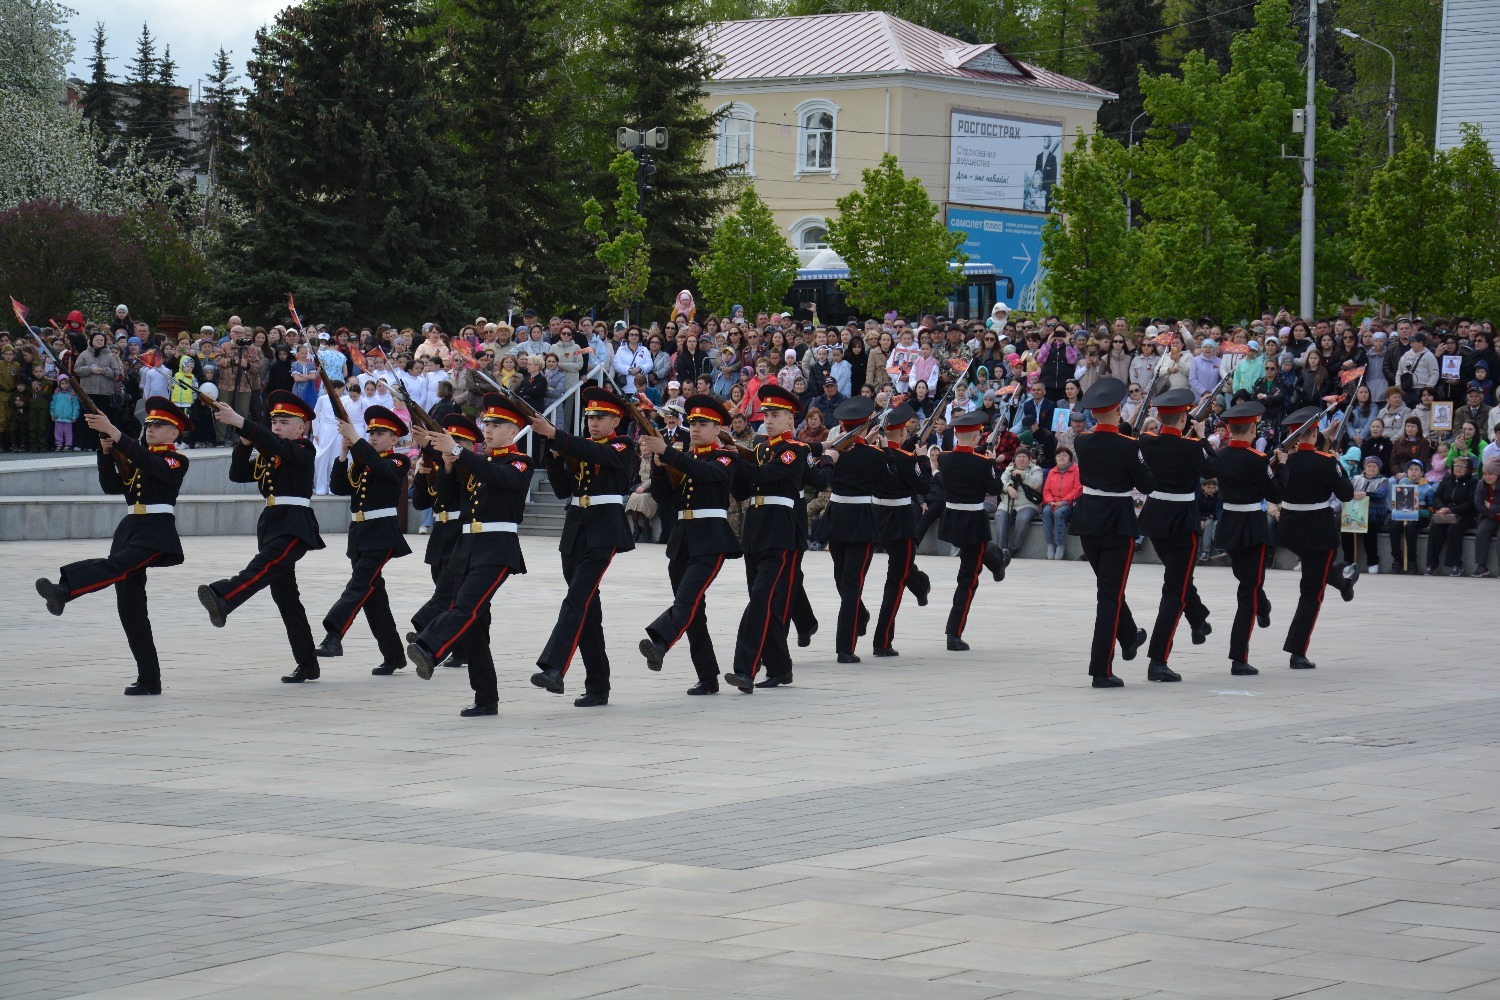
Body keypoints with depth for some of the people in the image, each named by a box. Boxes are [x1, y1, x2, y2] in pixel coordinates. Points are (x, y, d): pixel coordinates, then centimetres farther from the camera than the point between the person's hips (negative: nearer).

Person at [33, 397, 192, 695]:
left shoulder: (177, 461, 1)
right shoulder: (136, 459, 23)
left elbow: (150, 465, -19)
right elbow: (112, 486, 12)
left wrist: (114, 433, -27)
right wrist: (107, 451, -3)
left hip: (157, 530, -8)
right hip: (131, 527, 8)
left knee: (118, 565, -33)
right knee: (130, 606, 1)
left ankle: (63, 590, -60)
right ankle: (149, 679, 3)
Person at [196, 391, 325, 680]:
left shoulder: (303, 450, -4)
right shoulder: (266, 455, 19)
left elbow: (275, 444, -23)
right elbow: (237, 474, 11)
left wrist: (239, 422, -33)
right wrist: (244, 443, -5)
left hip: (295, 525, -9)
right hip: (271, 523, 9)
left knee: (263, 566, -32)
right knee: (284, 594, 9)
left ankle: (221, 600, -59)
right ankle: (307, 664, 13)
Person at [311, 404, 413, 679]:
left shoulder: (398, 463, -1)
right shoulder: (360, 462, 16)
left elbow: (380, 467, -24)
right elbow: (339, 487, 6)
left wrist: (355, 439, -26)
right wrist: (343, 454, -4)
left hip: (382, 535, -7)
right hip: (359, 533, 7)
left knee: (359, 584, -21)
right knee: (373, 592, 10)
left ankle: (333, 637, -34)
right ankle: (393, 655, 18)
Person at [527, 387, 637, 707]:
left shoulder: (623, 448, -3)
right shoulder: (579, 449, 17)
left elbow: (595, 453, -23)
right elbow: (563, 490, 12)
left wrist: (553, 434, -31)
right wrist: (554, 456, -4)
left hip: (604, 531, -7)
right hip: (576, 531, 7)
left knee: (577, 600, -20)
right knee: (587, 607, 7)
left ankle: (553, 669, -33)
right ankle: (598, 687, 12)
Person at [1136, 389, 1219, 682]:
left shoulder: (1146, 442, -6)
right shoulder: (1191, 448, -18)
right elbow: (1213, 470, 1)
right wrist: (1202, 439, 10)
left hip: (1154, 518, 6)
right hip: (1182, 523, -6)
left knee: (1179, 577, 30)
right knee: (1175, 591, -4)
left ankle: (1199, 623, 53)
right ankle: (1157, 662, -11)